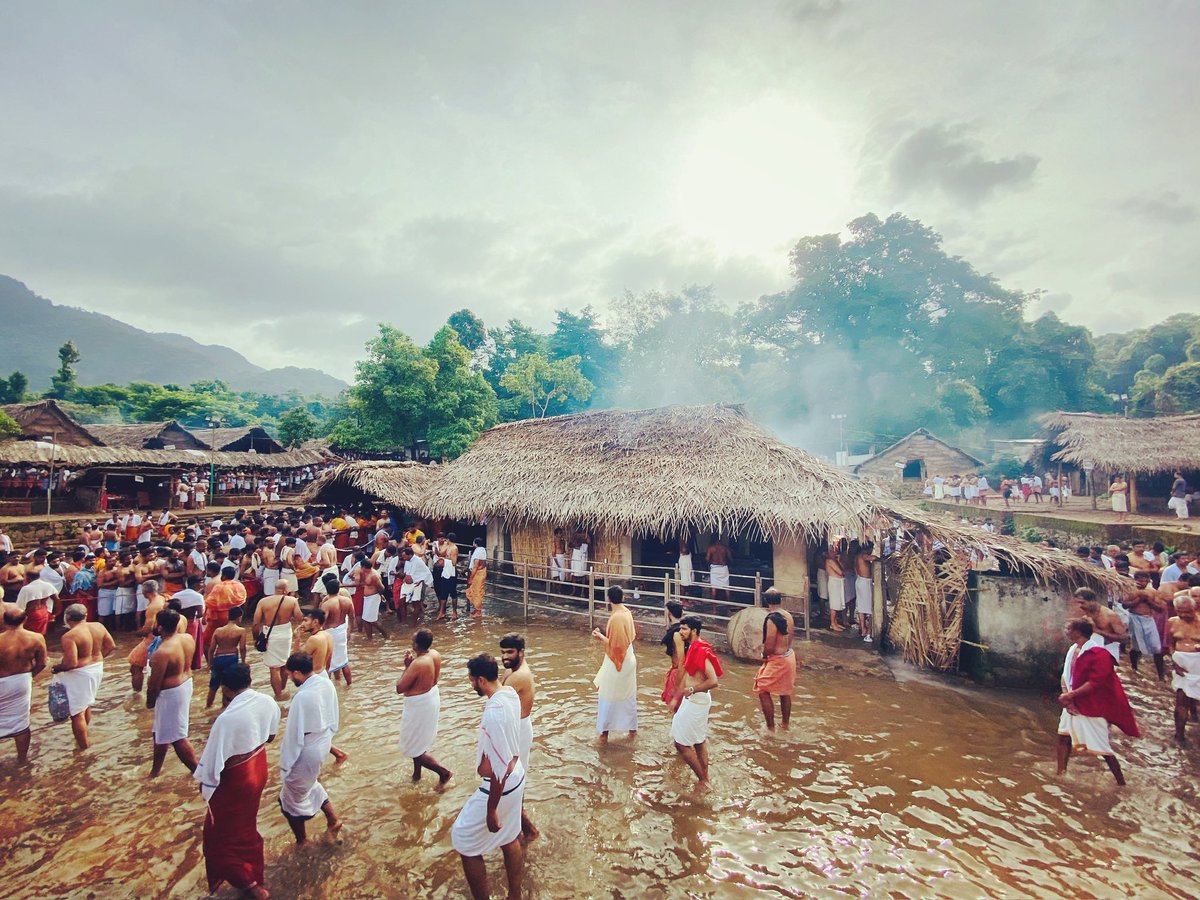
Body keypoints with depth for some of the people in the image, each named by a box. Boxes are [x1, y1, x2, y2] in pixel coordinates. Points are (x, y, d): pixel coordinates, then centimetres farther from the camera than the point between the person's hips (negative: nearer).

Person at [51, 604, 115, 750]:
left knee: (77, 711, 6)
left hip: (79, 675, -7)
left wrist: (57, 668, -8)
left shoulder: (69, 636, -22)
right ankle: (83, 736, 42)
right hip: (97, 669, 7)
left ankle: (83, 745, 15)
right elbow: (111, 646, 5)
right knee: (86, 704, 26)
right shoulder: (99, 626, -3)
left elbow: (71, 663, -26)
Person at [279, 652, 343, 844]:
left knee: (293, 798, 17)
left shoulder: (302, 697, -31)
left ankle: (302, 842, 35)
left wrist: (285, 764, -10)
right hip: (323, 743, 8)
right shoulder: (327, 684, -6)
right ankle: (333, 820, 39)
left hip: (307, 751, -8)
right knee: (309, 783, 32)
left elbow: (294, 735, -22)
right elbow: (334, 719, 6)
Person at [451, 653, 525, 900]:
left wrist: (491, 810, -17)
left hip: (499, 786, -8)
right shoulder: (510, 693, -7)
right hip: (516, 777, 8)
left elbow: (499, 769, -28)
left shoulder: (493, 713, -34)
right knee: (510, 837, 26)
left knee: (464, 841, 13)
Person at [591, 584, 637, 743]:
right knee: (629, 695, 20)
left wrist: (600, 636, -12)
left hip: (616, 664, -8)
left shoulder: (616, 618, -26)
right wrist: (605, 633, 11)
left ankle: (604, 732, 18)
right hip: (628, 661, 8)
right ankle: (632, 728, 32)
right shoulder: (627, 613, 0)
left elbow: (614, 645, -24)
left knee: (607, 697, 7)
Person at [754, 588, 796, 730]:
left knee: (763, 691, 4)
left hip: (777, 660, -8)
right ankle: (785, 724, 36)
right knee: (785, 693, 22)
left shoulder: (772, 619, -25)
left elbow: (769, 646, -22)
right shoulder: (788, 615, 0)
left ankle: (770, 727, 10)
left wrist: (764, 656, -4)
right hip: (789, 656, 9)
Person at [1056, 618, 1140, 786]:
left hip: (1092, 706, -7)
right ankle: (1060, 773, 16)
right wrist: (1066, 695, -7)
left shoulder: (1098, 653, -20)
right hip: (1073, 703, 7)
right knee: (1064, 735, 8)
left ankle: (1121, 782, 20)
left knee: (1101, 747, 2)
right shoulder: (1073, 649, 5)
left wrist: (1070, 695, -22)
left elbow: (1095, 683, -24)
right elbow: (1066, 675, 8)